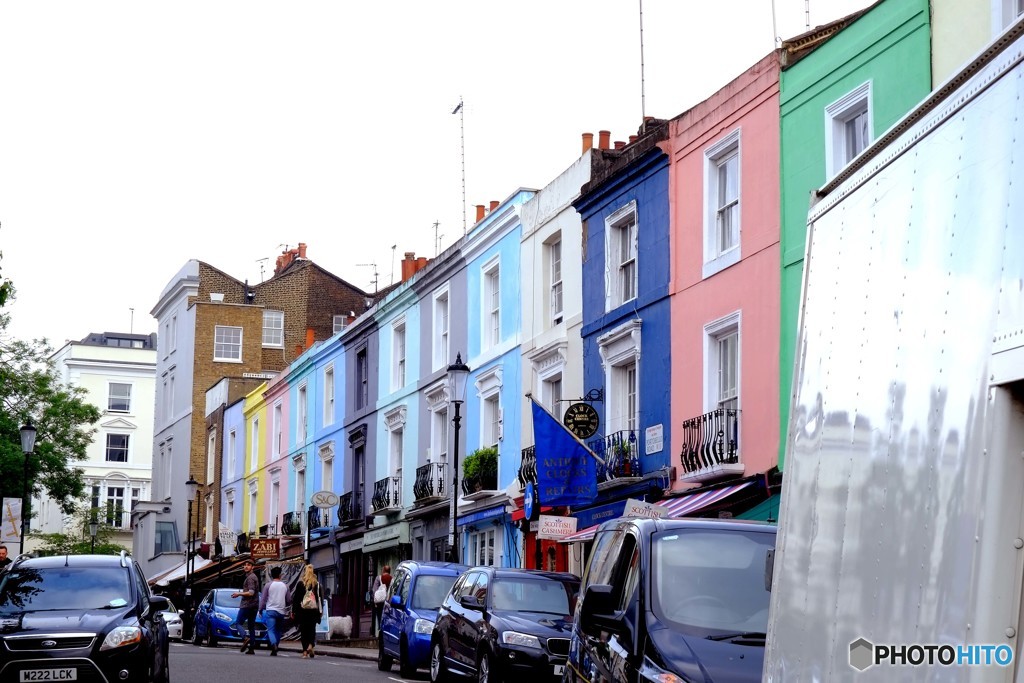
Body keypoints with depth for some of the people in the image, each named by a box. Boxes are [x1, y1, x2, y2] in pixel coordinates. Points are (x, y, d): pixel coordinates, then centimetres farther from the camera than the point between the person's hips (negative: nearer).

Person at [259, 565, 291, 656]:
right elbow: (289, 600, 9)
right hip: (281, 611, 3)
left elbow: (263, 599, 0)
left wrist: (260, 610, 11)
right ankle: (274, 650, 11)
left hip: (270, 611, -3)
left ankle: (274, 644, -33)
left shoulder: (268, 585, -1)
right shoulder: (285, 586, 6)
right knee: (278, 631, 13)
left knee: (271, 630, -7)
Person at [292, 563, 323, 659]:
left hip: (302, 610, -1)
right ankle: (310, 645, -14)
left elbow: (295, 598, -1)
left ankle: (305, 651, 1)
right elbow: (320, 598, 4)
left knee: (303, 630, 5)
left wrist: (293, 611, 5)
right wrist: (321, 611, 10)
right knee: (312, 629, 10)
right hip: (313, 611, 1)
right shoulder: (317, 584, 1)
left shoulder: (300, 583, -2)